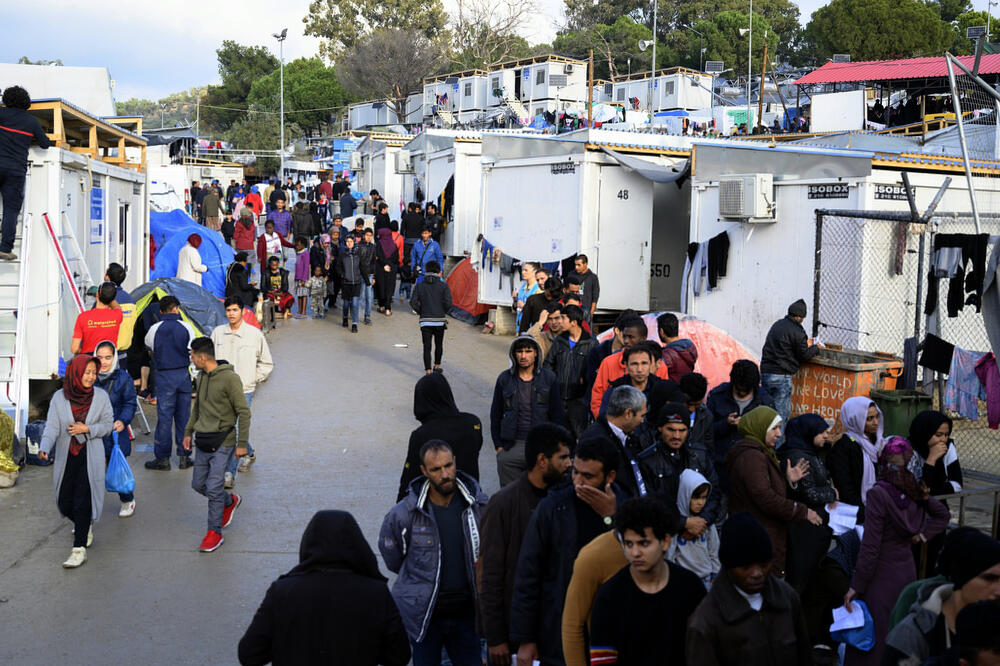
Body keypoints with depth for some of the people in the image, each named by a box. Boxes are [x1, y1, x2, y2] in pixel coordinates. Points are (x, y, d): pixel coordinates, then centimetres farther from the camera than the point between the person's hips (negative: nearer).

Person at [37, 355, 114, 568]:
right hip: (66, 458, 2)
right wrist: (44, 448, -26)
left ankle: (79, 549, -3)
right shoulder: (59, 398, -4)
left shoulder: (100, 396, -4)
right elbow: (52, 428, -8)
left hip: (90, 457, -2)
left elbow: (108, 424, 3)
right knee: (65, 503, 10)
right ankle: (84, 527, 42)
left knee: (82, 502, -9)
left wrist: (88, 429, -14)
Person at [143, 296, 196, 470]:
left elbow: (149, 346, 14)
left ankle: (162, 458, 6)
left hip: (164, 376, -2)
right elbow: (193, 352, -1)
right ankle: (184, 457, 14)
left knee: (164, 417, 2)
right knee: (184, 416, 9)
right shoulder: (186, 327, -3)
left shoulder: (155, 329, -6)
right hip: (183, 374, 2)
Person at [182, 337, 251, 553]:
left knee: (214, 488, -8)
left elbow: (243, 412, -13)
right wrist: (188, 432, 20)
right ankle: (230, 501, 36)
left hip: (222, 442, -8)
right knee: (198, 484, 12)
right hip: (202, 441, 8)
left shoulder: (229, 378, -16)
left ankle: (215, 532, 5)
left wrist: (242, 443, -14)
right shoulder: (201, 377, 7)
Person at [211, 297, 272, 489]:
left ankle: (230, 472, -6)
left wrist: (252, 379, 1)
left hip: (243, 390, -4)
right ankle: (249, 454, 41)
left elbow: (266, 363, 7)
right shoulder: (217, 332, 3)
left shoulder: (254, 334, -4)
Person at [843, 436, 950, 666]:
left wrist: (856, 586, -13)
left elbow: (871, 546, -18)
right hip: (908, 571, 7)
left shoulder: (878, 493, -18)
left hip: (882, 577, -7)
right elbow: (943, 515, 21)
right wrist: (922, 534, 12)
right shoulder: (914, 490, 2)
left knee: (871, 642, 0)